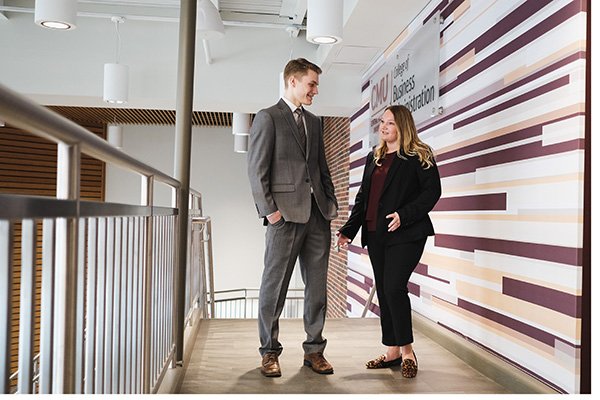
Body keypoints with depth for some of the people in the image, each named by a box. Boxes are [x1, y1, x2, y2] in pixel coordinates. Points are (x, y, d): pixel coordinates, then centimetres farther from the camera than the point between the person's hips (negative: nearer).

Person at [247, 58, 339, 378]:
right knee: (274, 286, 1)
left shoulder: (314, 122, 20)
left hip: (317, 214, 7)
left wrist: (331, 203, 11)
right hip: (286, 214, -6)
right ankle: (269, 352, 13)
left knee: (317, 285, 8)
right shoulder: (268, 117, 0)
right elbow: (257, 169, -6)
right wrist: (269, 209, -13)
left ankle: (314, 350, 19)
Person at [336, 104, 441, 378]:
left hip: (405, 235, -7)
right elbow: (363, 196, 17)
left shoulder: (419, 156, -2)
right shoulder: (374, 158, 18)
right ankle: (393, 352, 18)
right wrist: (349, 229, 9)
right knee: (383, 292, 8)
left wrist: (404, 215, -20)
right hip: (376, 235, 7)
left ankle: (407, 351, 3)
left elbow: (432, 190, -9)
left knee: (394, 288, -14)